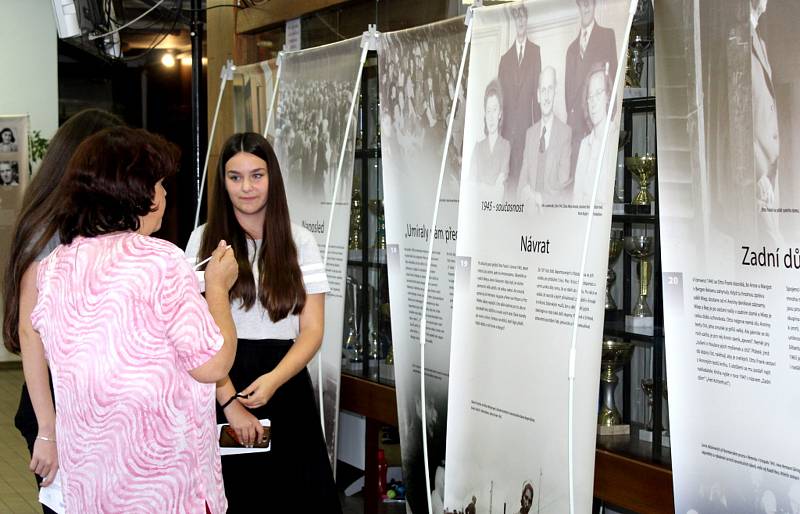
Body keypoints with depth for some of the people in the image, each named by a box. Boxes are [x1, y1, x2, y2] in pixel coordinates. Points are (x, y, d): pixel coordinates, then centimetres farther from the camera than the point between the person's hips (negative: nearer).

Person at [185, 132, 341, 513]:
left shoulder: (300, 242, 3)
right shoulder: (204, 239, 0)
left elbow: (312, 331, -1)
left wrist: (273, 380, -18)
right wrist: (229, 400, -16)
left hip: (286, 390, 1)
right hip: (220, 391, -1)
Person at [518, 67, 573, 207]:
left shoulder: (566, 132, -3)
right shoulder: (530, 133, 13)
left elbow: (564, 181, -6)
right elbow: (523, 179, 11)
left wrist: (540, 197, -14)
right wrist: (525, 192, -8)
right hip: (530, 210, 3)